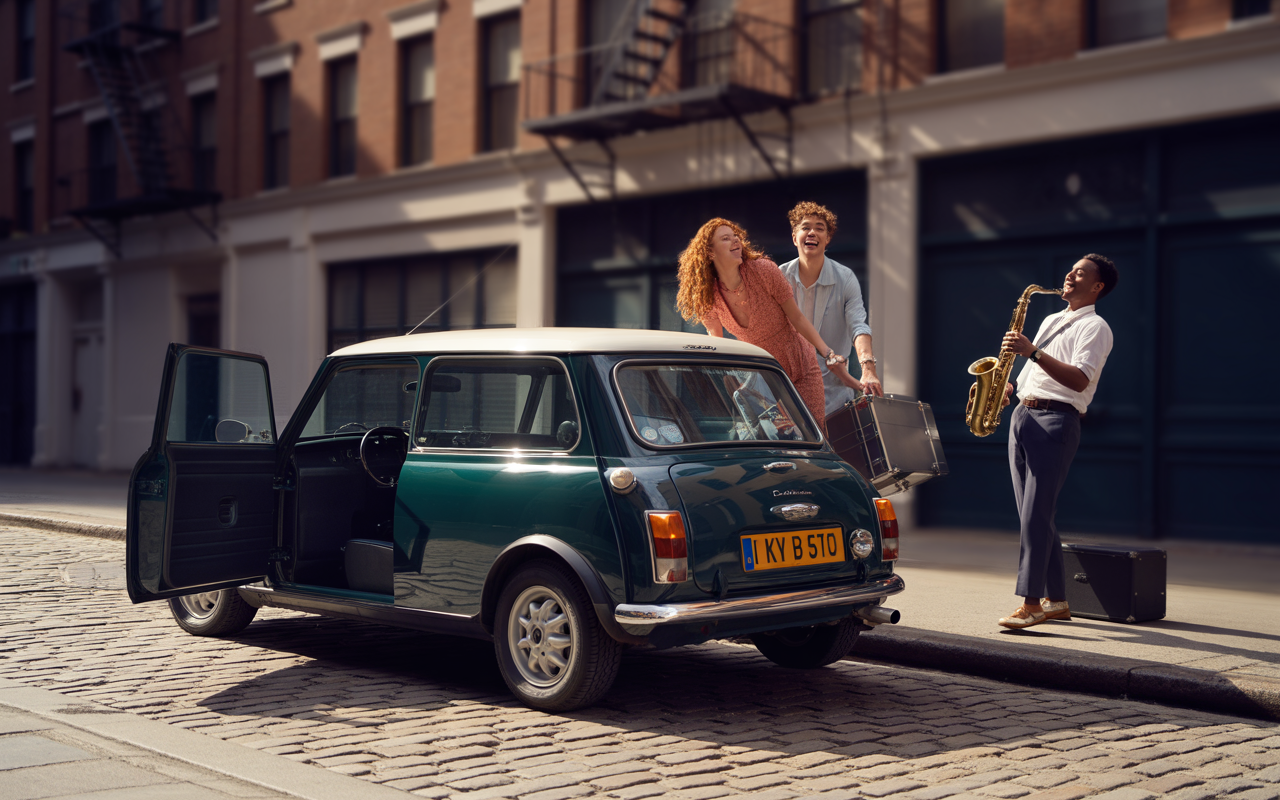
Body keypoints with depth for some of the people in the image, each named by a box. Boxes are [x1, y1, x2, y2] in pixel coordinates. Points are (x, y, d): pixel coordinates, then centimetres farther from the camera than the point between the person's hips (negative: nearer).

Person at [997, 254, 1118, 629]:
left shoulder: (1095, 327, -3)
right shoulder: (1051, 320, 23)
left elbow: (1079, 379, -18)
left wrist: (1032, 351, -23)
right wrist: (1010, 385, 9)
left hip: (1056, 421, -8)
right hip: (1023, 416, 8)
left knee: (1036, 514, -14)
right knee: (1033, 515, 7)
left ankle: (1031, 603, -12)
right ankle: (1057, 600, 13)